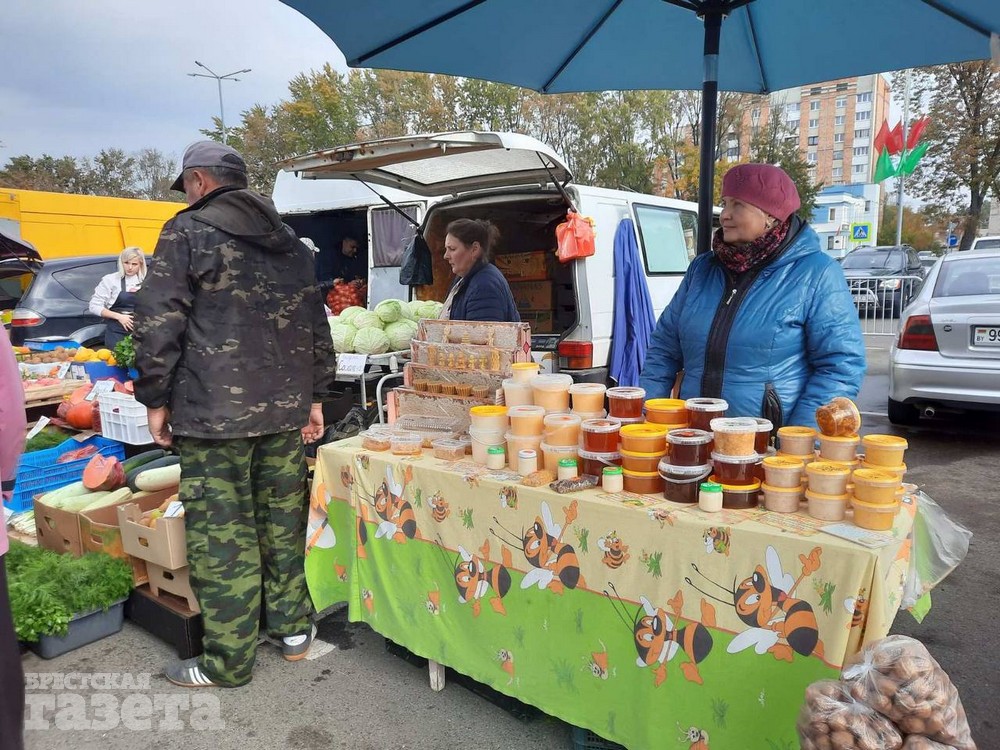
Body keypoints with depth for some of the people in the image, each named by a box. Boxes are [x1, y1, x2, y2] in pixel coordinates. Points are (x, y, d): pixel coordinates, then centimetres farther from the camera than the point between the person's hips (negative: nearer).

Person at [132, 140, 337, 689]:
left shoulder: (187, 232, -3)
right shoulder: (292, 243, 15)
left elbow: (158, 325, -9)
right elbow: (317, 326, 15)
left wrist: (156, 400, 0)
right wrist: (315, 397, 18)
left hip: (213, 412, -6)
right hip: (287, 409, 6)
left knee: (220, 535, 2)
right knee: (283, 522, 15)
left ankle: (228, 662, 13)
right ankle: (293, 629, 27)